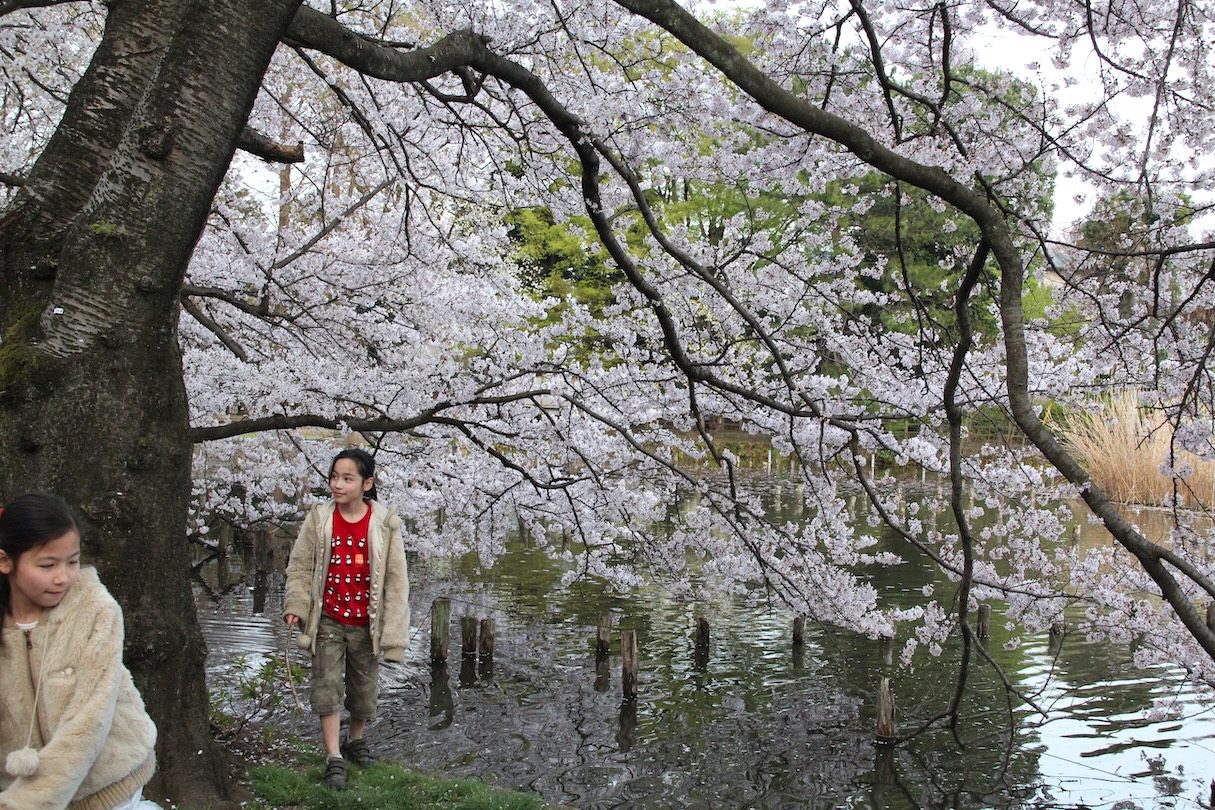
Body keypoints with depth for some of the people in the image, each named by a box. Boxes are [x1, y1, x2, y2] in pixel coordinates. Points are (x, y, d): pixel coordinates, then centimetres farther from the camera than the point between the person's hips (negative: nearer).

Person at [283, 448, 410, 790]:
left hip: (364, 624, 0)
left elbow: (396, 578, -5)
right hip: (328, 621, 0)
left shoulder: (384, 523, -9)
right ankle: (334, 760, 3)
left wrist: (393, 630, -7)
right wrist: (296, 605, -12)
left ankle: (355, 740, 38)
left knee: (365, 690, 13)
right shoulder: (319, 518, -5)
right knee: (327, 687, -4)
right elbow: (300, 566, 2)